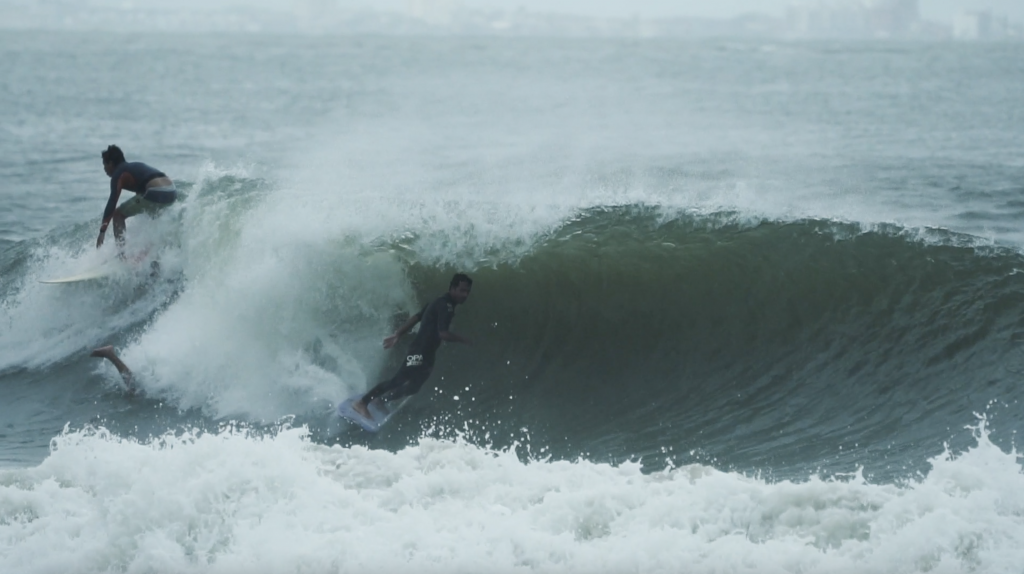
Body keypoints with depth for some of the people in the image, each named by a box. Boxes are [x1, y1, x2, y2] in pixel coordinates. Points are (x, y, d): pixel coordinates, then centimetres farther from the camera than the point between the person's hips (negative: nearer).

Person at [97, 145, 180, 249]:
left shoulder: (119, 174, 5)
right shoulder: (135, 167, 30)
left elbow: (112, 202, -8)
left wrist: (102, 232, -13)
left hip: (156, 193, -8)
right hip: (172, 193, 8)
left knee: (118, 214, 5)